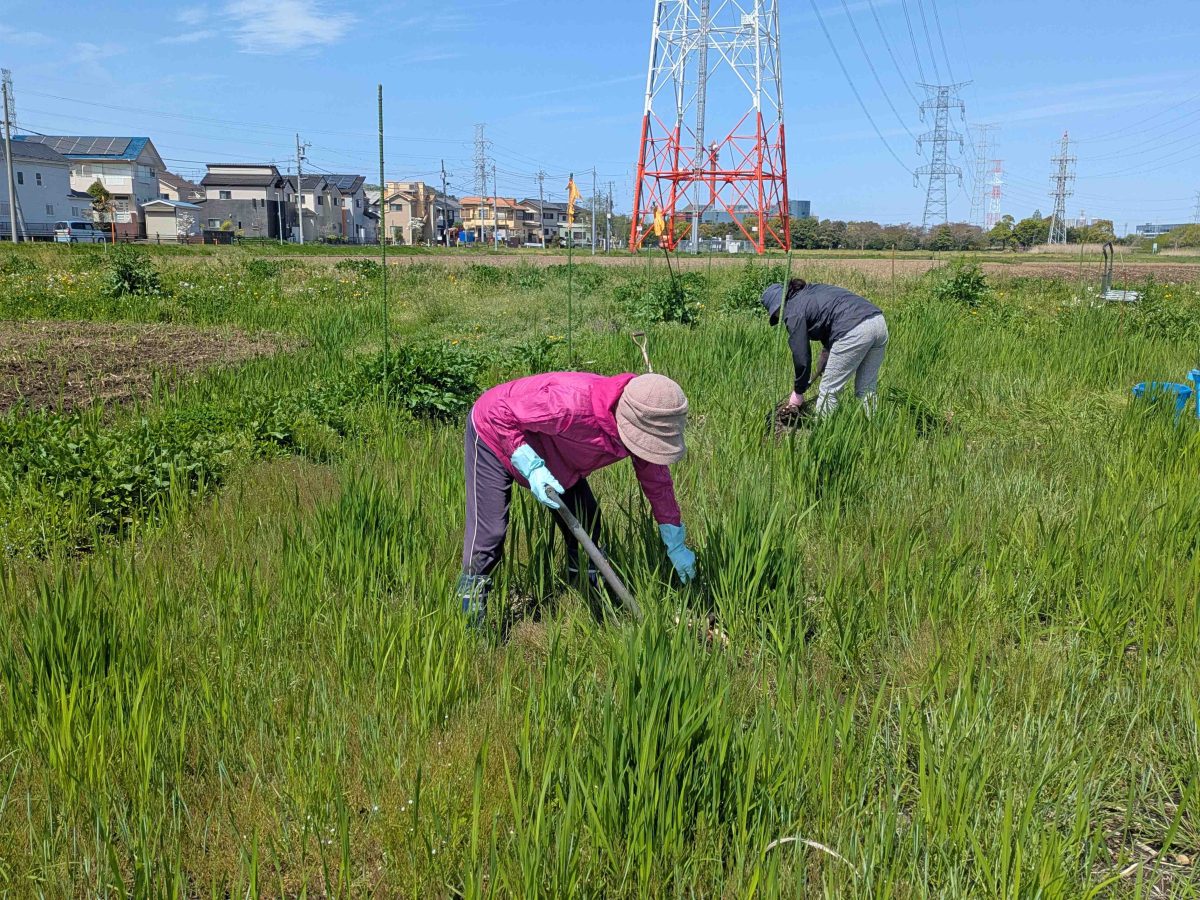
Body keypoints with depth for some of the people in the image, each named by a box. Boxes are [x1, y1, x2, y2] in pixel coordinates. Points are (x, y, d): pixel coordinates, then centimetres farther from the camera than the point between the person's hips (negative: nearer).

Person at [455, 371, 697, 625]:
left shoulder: (641, 425, -20)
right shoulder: (571, 404, -45)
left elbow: (657, 481, -4)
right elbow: (500, 413, -33)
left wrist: (676, 546, 1)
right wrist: (532, 468, -40)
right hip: (494, 434, -7)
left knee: (586, 523, 4)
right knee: (488, 533, -12)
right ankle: (471, 617, 3)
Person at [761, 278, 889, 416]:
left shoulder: (793, 312, 4)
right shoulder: (811, 291, 28)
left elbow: (801, 356, 5)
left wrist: (798, 392, 18)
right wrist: (822, 367, 39)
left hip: (854, 331, -9)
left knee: (828, 391, 5)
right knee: (867, 390, 16)